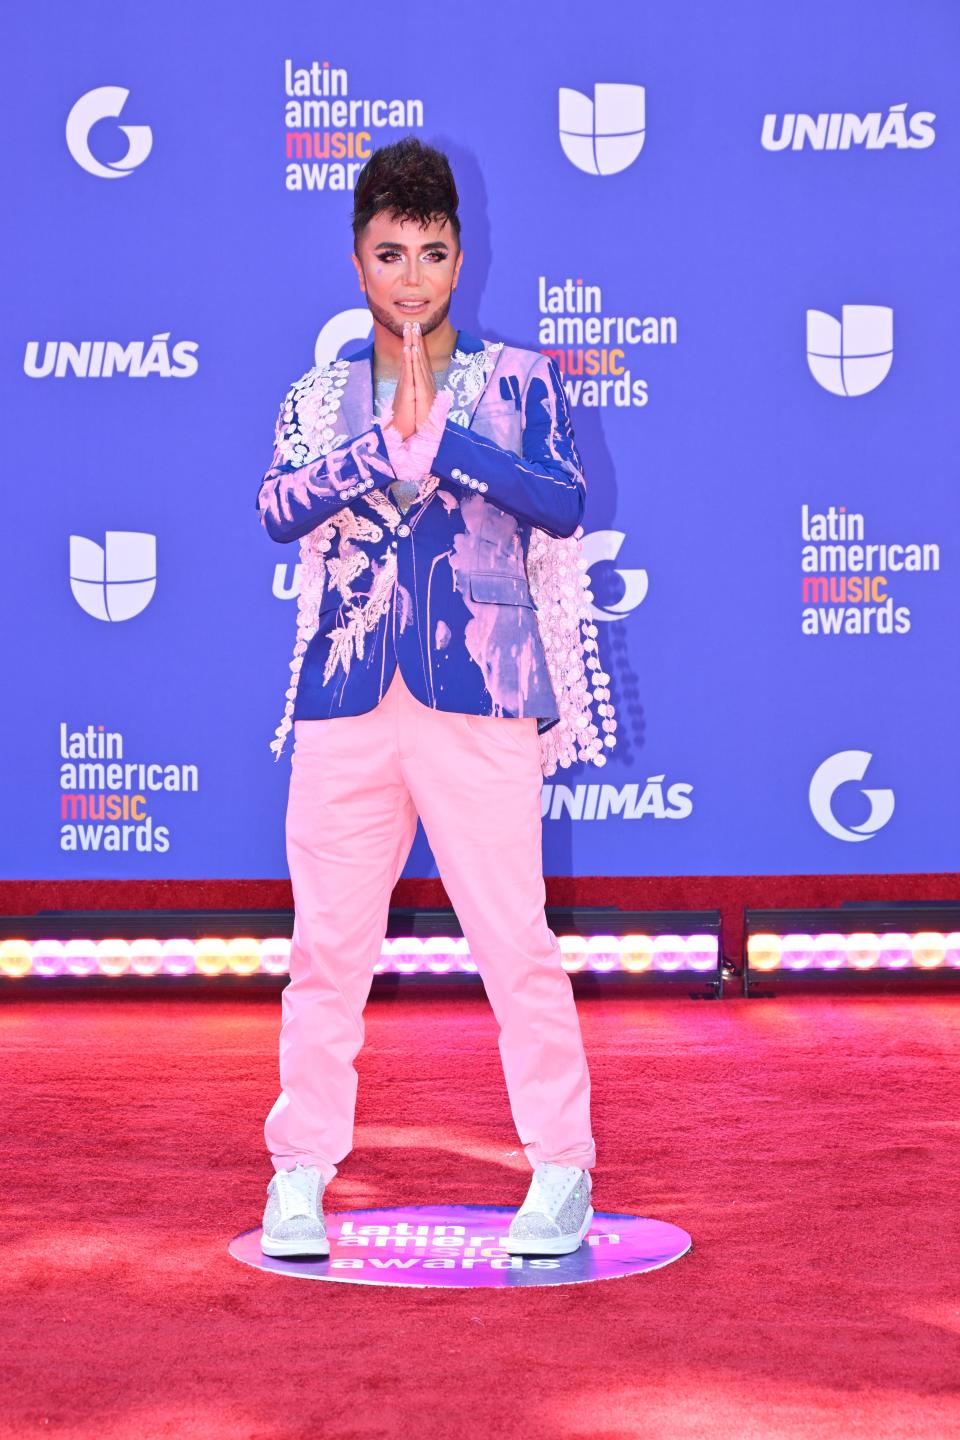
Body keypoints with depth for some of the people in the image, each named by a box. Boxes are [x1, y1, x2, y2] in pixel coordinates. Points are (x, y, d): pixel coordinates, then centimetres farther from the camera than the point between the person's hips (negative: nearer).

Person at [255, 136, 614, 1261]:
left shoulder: (516, 381, 9)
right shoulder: (320, 398, 13)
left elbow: (564, 500, -6)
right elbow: (279, 507, -5)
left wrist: (440, 437, -14)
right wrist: (388, 440, -19)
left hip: (481, 691, -2)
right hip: (346, 700, 2)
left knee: (513, 938, -4)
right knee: (327, 944, 4)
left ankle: (562, 1167, 8)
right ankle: (300, 1173, 14)